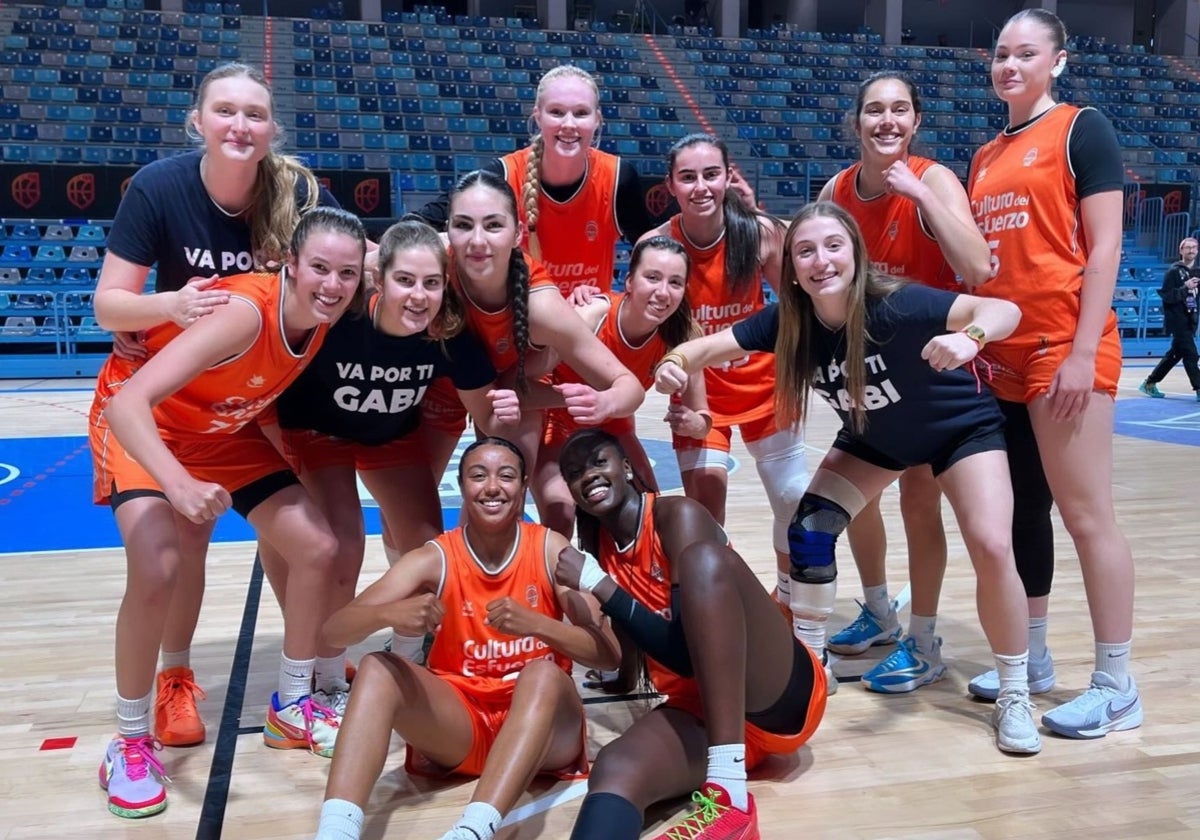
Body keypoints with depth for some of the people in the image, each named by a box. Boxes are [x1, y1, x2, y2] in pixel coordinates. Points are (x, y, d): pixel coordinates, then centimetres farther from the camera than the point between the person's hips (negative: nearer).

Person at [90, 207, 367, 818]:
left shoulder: (326, 315, -17)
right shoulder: (247, 311, -37)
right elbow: (130, 400, -45)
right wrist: (179, 483, -59)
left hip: (227, 429, 7)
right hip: (142, 423, -6)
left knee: (317, 547, -2)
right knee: (158, 570, -26)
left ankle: (291, 707, 17)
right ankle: (130, 742, -3)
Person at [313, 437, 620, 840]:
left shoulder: (549, 548, -6)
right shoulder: (435, 558, -6)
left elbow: (608, 651, -13)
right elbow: (334, 631, -15)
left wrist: (535, 624, -31)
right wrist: (389, 613, -38)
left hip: (540, 719, -1)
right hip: (457, 719, 1)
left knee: (544, 673, -33)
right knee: (377, 669, -23)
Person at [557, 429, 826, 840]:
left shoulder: (679, 515, -8)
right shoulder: (597, 547, 12)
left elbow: (686, 650, -17)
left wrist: (598, 586, -17)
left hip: (781, 696, -4)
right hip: (697, 709, 5)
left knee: (704, 558, -31)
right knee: (614, 771, -31)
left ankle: (730, 792, -37)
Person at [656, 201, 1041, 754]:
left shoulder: (895, 305, -36)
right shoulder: (789, 320, -23)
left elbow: (1005, 309, -42)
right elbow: (710, 346, -26)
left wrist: (969, 338, -64)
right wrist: (677, 363, -48)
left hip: (963, 427, -4)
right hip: (875, 437, 4)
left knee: (991, 547, -19)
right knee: (808, 531, -8)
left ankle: (1015, 697, 2)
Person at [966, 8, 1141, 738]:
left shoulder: (1082, 129, -1)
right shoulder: (986, 157, 18)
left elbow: (1105, 245, -9)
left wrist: (1083, 351, -16)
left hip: (1065, 348, -7)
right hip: (1001, 354, 7)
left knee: (1087, 513, -5)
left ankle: (1117, 688, 4)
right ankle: (1032, 657, 24)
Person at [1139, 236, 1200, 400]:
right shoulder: (1173, 271, -8)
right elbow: (1166, 296, -15)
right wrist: (1185, 287, -24)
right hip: (1176, 319, -7)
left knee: (1175, 354, 11)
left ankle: (1150, 383, 21)